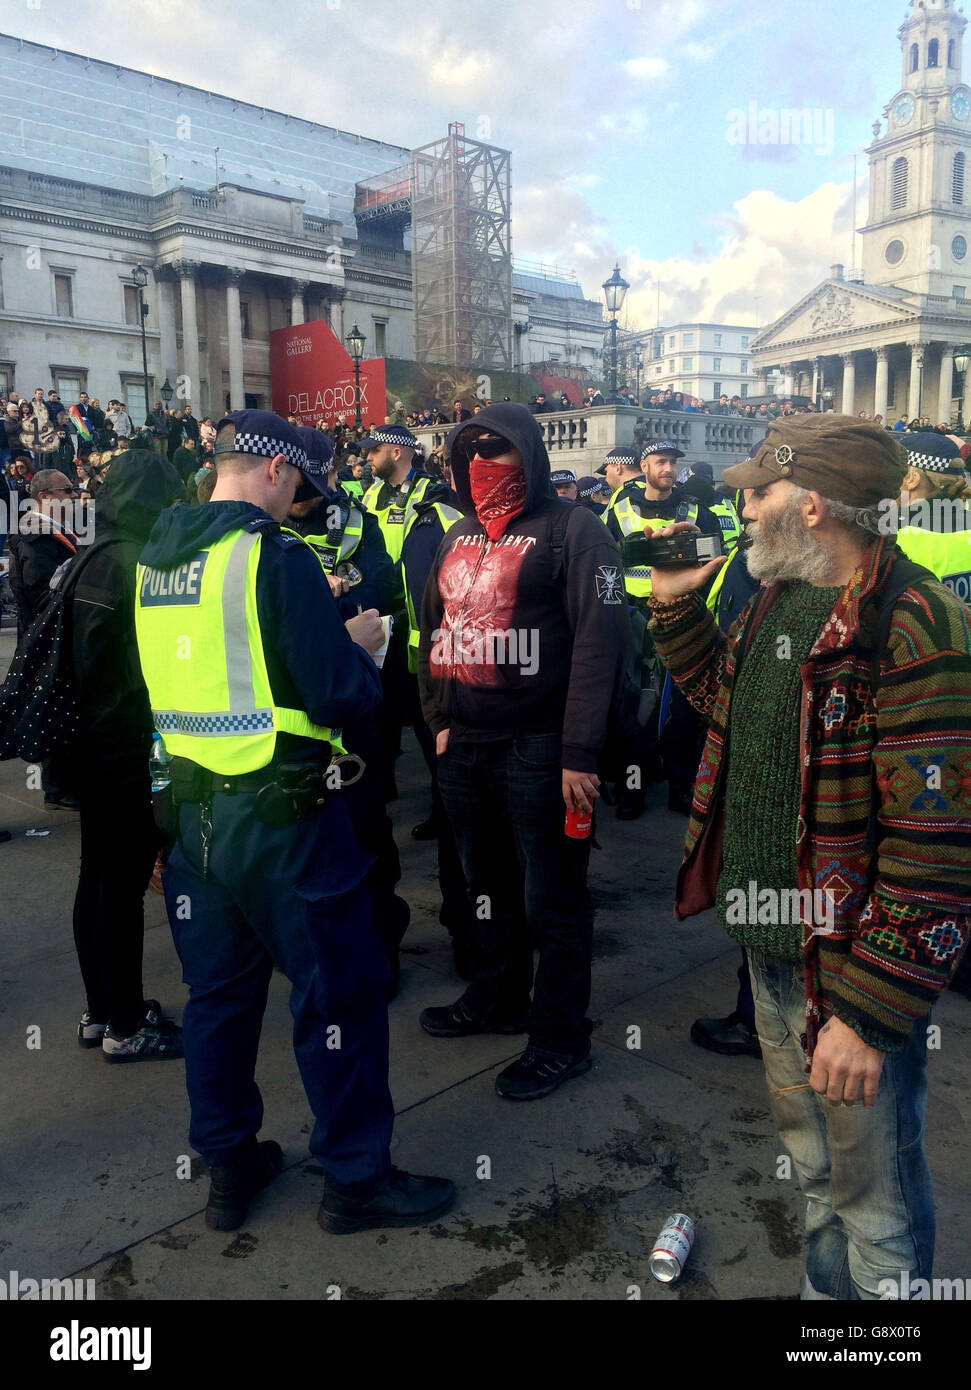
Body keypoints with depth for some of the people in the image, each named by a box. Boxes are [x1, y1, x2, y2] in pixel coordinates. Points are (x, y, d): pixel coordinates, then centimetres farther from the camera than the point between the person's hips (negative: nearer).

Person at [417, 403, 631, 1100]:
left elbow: (599, 641, -15)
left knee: (552, 900, 3)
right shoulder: (460, 535, 15)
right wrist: (439, 719, 14)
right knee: (489, 885, 20)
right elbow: (435, 629, 21)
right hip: (465, 746, 7)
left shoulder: (572, 530, -8)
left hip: (538, 748, -7)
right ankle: (496, 998, 39)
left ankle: (561, 1038, 19)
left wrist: (580, 752, -19)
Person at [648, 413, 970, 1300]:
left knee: (875, 1195, 14)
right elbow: (724, 698, 22)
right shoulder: (778, 600, 4)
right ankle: (825, 1290, 51)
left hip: (850, 964, -8)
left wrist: (870, 1011, -24)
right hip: (769, 942, 9)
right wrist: (676, 605, 11)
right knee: (812, 1165, 29)